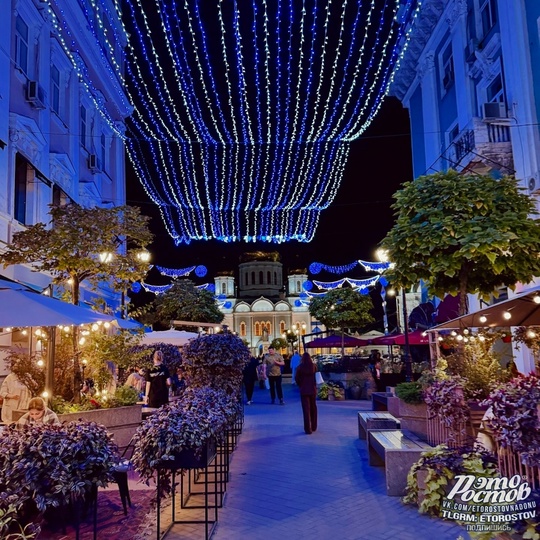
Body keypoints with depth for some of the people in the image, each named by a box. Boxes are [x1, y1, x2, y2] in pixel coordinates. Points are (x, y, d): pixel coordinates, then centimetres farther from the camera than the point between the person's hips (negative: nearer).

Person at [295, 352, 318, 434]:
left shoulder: (300, 367, -10)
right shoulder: (314, 366, -6)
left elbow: (297, 379, -3)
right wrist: (314, 385, 12)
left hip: (304, 390, -2)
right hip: (313, 389, 2)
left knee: (306, 409, 2)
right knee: (313, 408, 18)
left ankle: (308, 429, 0)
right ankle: (313, 427, 29)